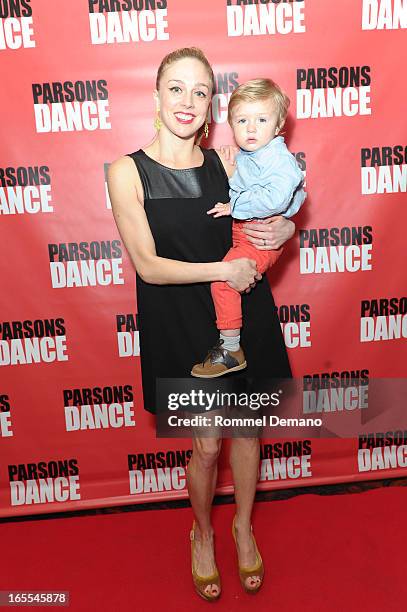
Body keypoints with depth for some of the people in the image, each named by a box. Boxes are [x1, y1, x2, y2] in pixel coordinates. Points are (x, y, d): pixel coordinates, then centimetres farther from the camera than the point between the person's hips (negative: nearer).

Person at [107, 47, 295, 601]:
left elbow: (281, 217, 13)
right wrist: (224, 269, -18)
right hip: (181, 326, -3)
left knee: (246, 430, 16)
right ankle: (203, 533, 42)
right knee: (207, 446, 8)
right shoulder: (128, 171, -8)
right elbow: (148, 266, -13)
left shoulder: (227, 164, 1)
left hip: (244, 315, 3)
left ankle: (244, 526, 45)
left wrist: (282, 230, -10)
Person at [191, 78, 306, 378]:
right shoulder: (242, 156, 11)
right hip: (238, 229, 10)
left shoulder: (280, 159, -17)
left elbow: (275, 198, -33)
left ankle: (231, 351, -5)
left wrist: (234, 206, -25)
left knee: (222, 282, -20)